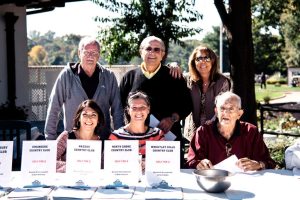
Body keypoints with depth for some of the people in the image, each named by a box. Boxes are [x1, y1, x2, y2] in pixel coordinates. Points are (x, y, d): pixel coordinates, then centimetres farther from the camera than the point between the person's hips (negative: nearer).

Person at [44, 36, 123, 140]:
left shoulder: (109, 76, 3)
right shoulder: (66, 75, -2)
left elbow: (117, 109, 7)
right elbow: (53, 109, 1)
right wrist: (50, 137, 0)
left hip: (104, 138, 1)